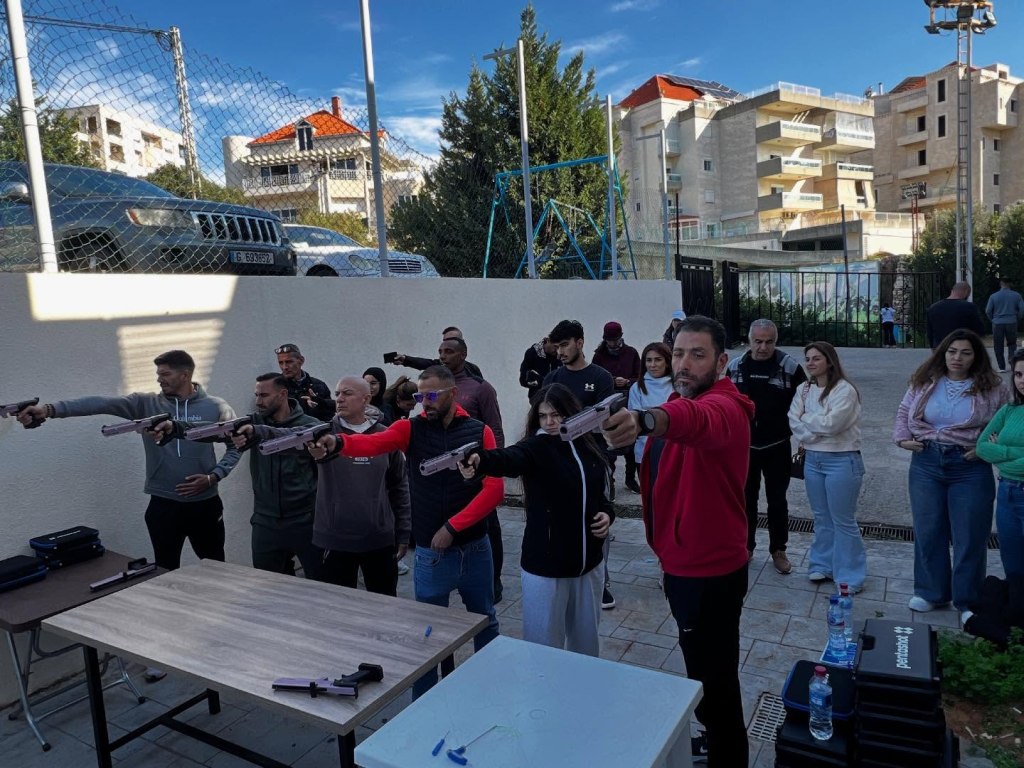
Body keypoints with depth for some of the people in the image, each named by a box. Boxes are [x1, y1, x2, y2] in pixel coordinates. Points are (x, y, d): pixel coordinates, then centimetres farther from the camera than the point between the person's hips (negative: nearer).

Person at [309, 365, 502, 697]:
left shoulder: (480, 431, -4)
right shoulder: (410, 429, -4)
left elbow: (494, 489, -10)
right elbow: (373, 443, -25)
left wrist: (452, 526, -15)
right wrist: (337, 443, -46)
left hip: (475, 548, 1)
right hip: (431, 553, -1)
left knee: (485, 622, 20)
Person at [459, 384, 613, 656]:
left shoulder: (588, 449, 3)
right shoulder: (536, 448, -13)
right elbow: (508, 459, -36)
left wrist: (606, 513, -4)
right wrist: (479, 461, -57)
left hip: (588, 562, 5)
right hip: (546, 567, -5)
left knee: (586, 639, 21)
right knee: (545, 645, 5)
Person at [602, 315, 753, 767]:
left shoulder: (724, 407, -25)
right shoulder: (681, 401, 6)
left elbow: (697, 420, -50)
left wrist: (645, 421, -70)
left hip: (710, 571, -9)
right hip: (684, 563, 10)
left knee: (713, 677, 6)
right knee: (705, 667, 28)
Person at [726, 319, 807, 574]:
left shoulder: (790, 366, -8)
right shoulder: (735, 366, -1)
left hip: (777, 446, -2)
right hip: (744, 445, 2)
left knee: (777, 500, 9)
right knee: (746, 498, 13)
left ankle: (778, 550, 24)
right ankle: (745, 546, 27)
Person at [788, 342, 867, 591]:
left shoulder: (844, 390, -13)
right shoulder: (805, 389, 7)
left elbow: (831, 423, -22)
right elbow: (794, 422, -1)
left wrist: (806, 420, -7)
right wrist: (817, 431, -14)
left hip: (842, 461, -6)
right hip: (812, 459, 6)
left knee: (843, 521, 2)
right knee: (821, 518, 16)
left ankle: (850, 577, 14)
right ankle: (822, 565, 29)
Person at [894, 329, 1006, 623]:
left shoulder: (992, 388, -2)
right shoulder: (924, 382, 4)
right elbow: (903, 412, 14)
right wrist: (903, 438, -1)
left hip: (970, 468, -2)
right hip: (926, 464, 2)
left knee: (969, 537, 5)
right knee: (928, 531, 11)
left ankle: (968, 601, 22)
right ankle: (931, 592, 28)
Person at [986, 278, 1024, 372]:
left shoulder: (993, 296, -4)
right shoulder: (1016, 295, -1)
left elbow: (988, 311, -4)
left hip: (997, 324, -1)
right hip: (1012, 323, 1)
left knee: (998, 346, 6)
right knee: (1012, 344, 14)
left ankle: (1002, 367, 6)